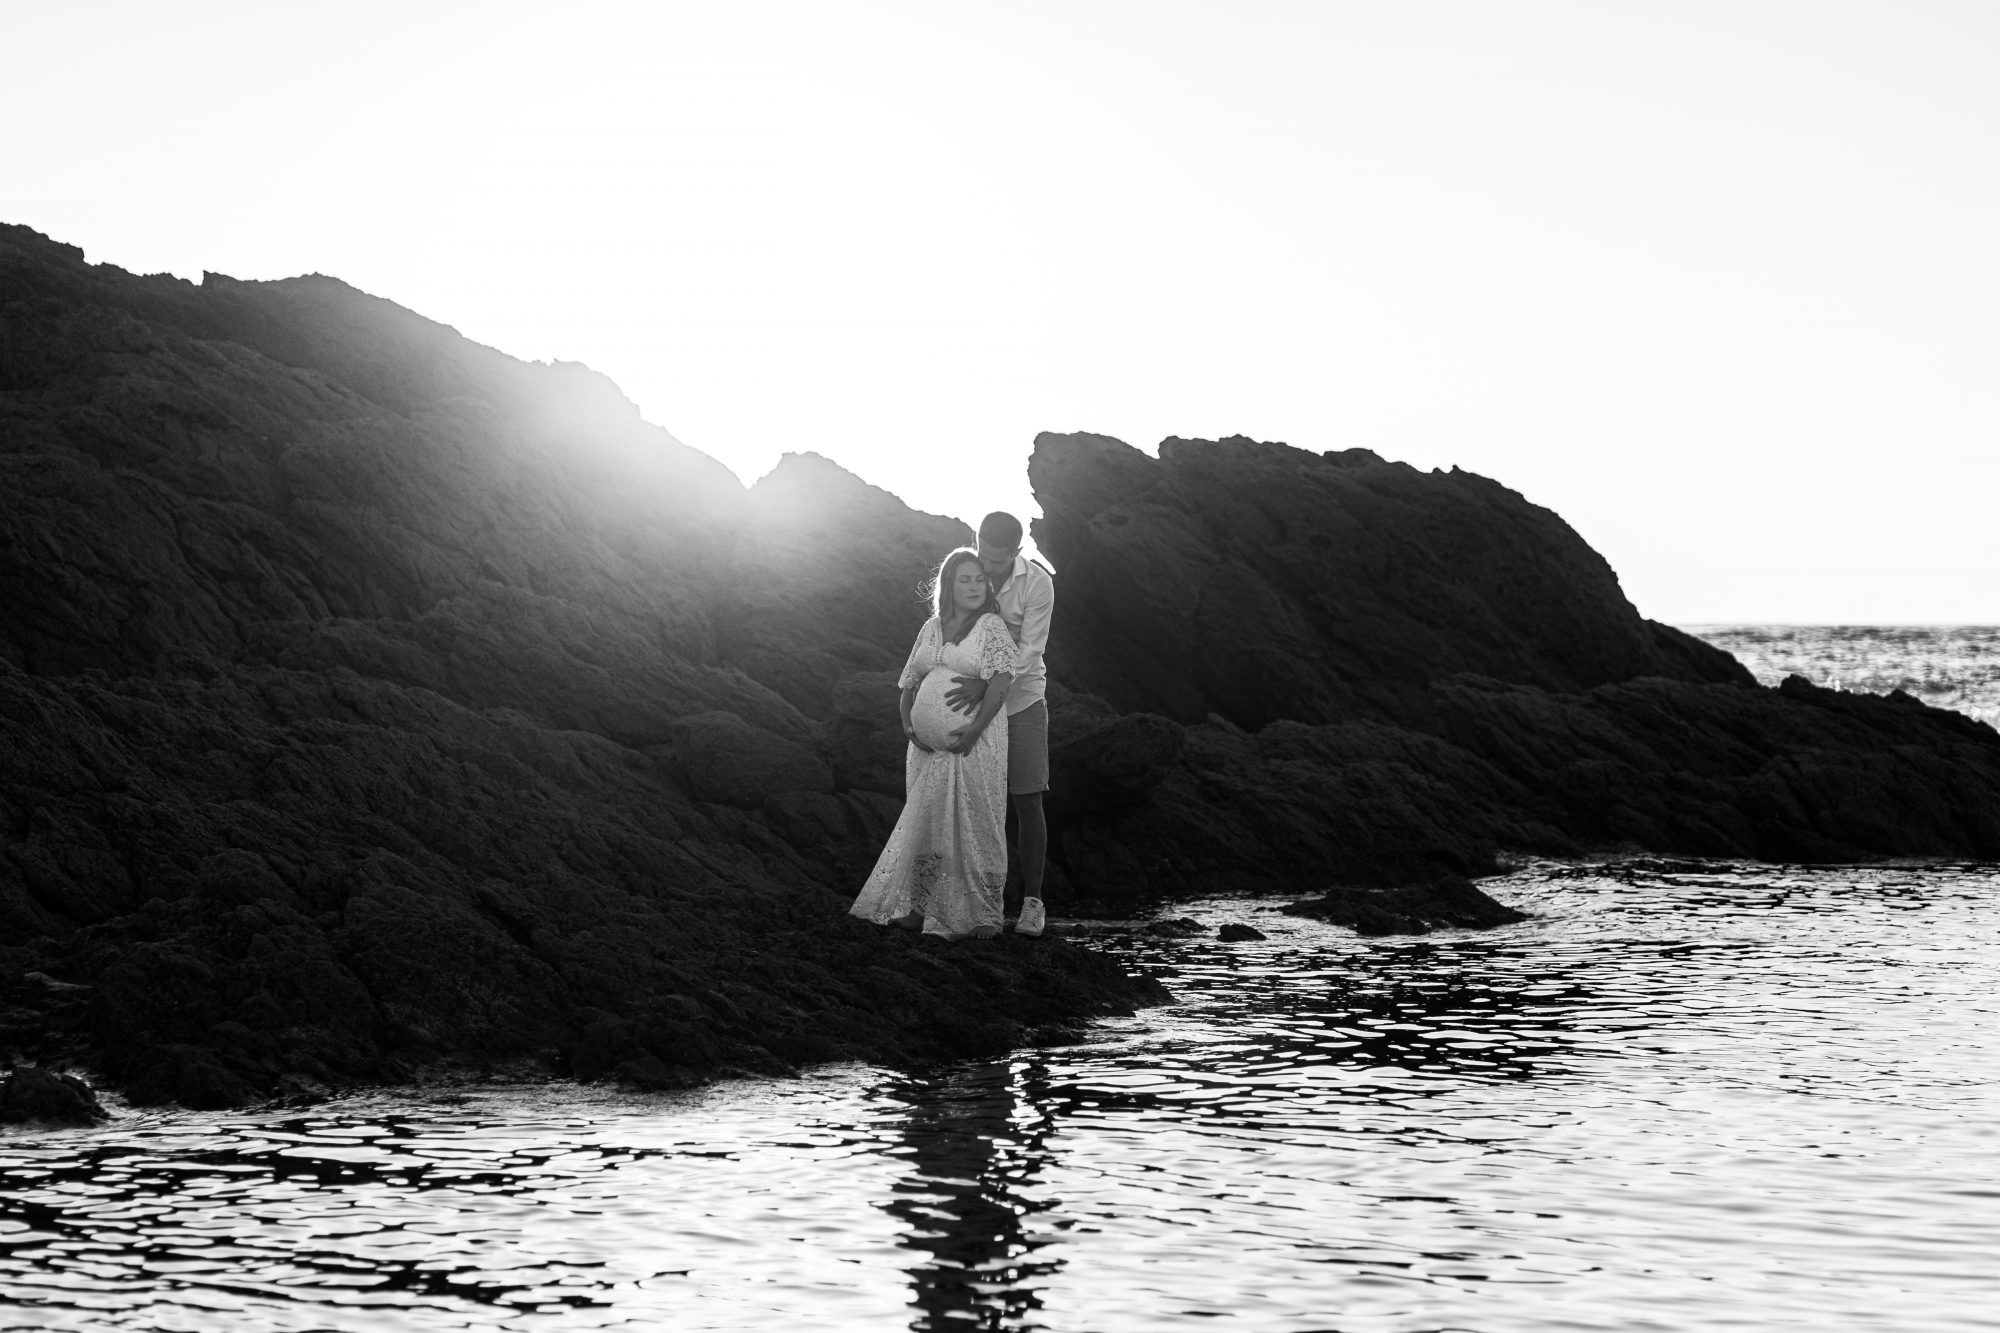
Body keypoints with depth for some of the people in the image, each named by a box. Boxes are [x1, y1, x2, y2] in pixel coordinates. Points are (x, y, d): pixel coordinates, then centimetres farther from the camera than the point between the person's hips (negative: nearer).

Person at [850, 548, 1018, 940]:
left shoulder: (992, 627, -3)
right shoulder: (931, 628, 14)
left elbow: (1002, 680, -16)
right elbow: (910, 682, 20)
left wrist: (976, 728, -24)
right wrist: (907, 722, 3)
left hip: (974, 744, -5)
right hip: (928, 747, 5)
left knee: (976, 826, -4)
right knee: (925, 823, 8)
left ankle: (983, 914, 1)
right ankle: (918, 908, 15)